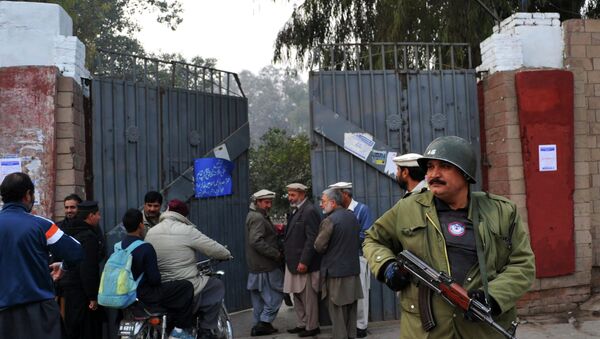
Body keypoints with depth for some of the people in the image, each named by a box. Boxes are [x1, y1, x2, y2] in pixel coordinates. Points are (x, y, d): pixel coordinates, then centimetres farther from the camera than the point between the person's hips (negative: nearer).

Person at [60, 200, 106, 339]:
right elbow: (88, 269, -22)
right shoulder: (89, 236, -17)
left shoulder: (70, 233, 13)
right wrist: (93, 296, -20)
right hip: (81, 291, -9)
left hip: (68, 287, 10)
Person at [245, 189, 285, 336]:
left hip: (256, 266, 10)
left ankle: (258, 325, 18)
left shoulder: (256, 216, 18)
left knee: (259, 297, 13)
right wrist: (277, 254, -21)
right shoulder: (258, 218, -15)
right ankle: (264, 323, -2)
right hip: (265, 266, -10)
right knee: (276, 294, -3)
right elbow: (257, 241, -25)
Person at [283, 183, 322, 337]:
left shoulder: (309, 211, -15)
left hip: (304, 263, -9)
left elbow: (312, 239, -20)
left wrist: (304, 261, -21)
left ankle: (312, 327, 14)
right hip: (294, 262, 9)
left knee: (308, 297, 2)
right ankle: (301, 324, 27)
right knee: (297, 295, 16)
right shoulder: (295, 210, 14)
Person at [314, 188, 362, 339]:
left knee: (338, 312, 1)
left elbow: (319, 246, -14)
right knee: (351, 310, 15)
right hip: (353, 270, 7)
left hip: (336, 271, -7)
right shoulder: (353, 216, 7)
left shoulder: (329, 221, -16)